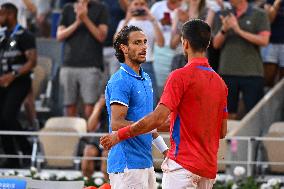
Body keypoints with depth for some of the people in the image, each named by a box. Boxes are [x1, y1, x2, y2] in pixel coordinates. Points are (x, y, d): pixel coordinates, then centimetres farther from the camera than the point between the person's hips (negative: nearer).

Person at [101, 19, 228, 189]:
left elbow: (158, 118, -17)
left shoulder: (181, 76, -10)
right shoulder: (219, 82, 12)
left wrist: (119, 135, -9)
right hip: (209, 168, 7)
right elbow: (223, 131, 15)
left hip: (183, 164, -7)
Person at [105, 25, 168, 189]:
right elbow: (116, 124, -19)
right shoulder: (120, 81, -13)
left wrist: (165, 150, 22)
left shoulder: (146, 78, 16)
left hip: (146, 162, 9)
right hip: (127, 165, -9)